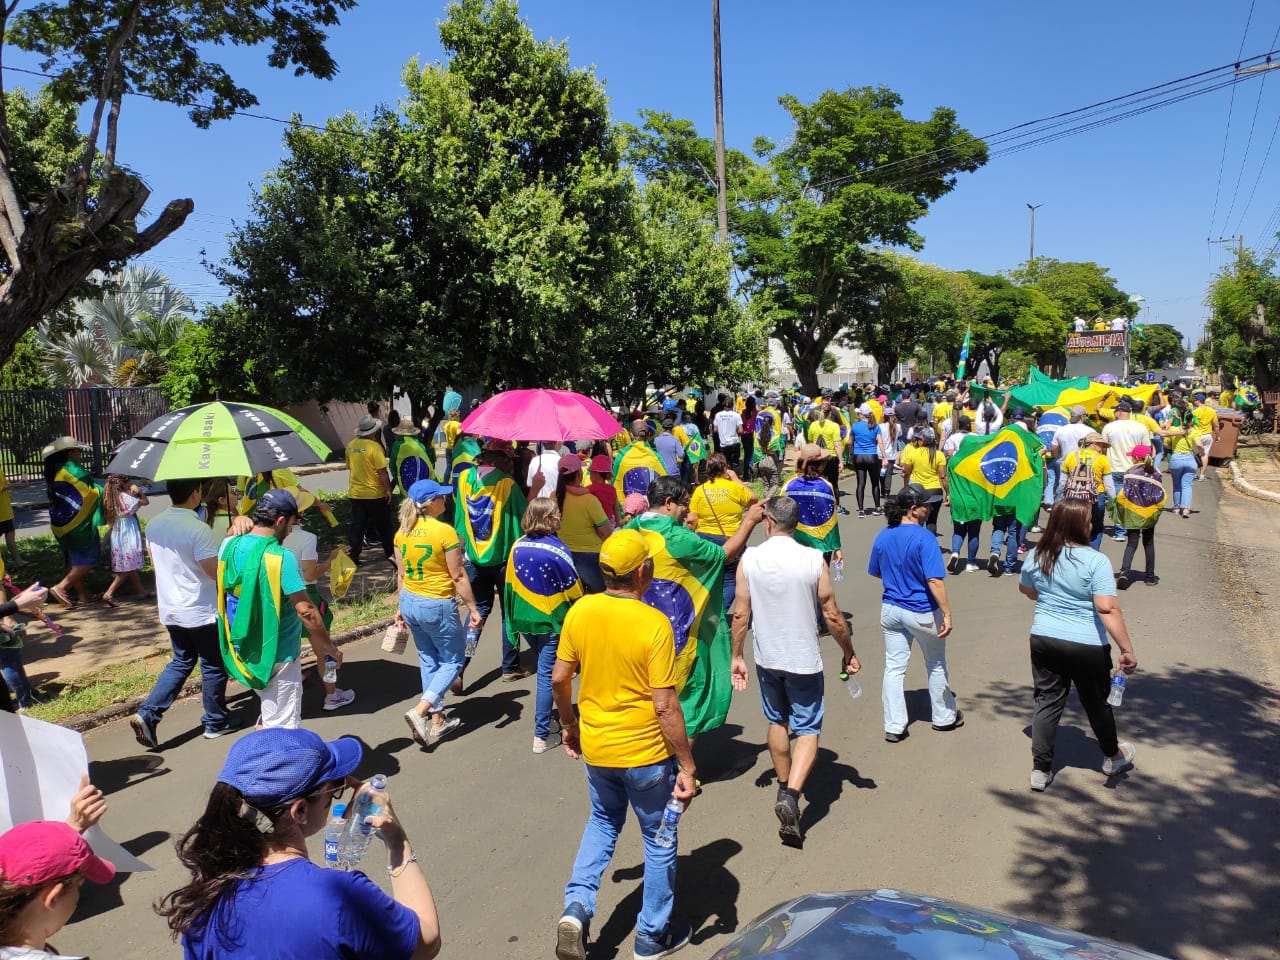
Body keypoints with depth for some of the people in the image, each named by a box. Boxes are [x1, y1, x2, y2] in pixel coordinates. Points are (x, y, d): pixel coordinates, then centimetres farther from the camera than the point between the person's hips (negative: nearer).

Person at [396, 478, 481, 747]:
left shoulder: (402, 532, 1)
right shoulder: (445, 531, -19)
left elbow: (401, 573, 10)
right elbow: (458, 576, -15)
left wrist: (403, 607, 20)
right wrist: (473, 609, -7)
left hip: (410, 603, 7)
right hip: (438, 605, -7)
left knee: (428, 661, 19)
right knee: (452, 661, 10)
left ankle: (437, 721, 26)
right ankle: (419, 711, -4)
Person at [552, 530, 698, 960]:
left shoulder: (580, 611, -9)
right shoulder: (654, 624, -22)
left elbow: (559, 679, 1)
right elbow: (665, 706, -21)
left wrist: (568, 724, 18)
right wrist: (687, 767, -11)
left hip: (595, 746, 5)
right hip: (645, 753, -4)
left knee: (603, 821, 30)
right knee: (659, 838, 18)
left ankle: (577, 905, 14)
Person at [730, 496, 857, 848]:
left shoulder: (749, 559, -10)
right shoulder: (813, 560, -15)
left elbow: (741, 614, -6)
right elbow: (832, 615, -9)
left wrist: (737, 656, 7)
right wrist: (848, 653, 6)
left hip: (766, 658, 3)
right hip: (804, 660, -2)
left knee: (777, 721, 23)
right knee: (807, 730, 8)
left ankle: (784, 786, 38)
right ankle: (791, 794, -10)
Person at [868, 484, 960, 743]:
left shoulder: (883, 537, -1)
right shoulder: (923, 538, -20)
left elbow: (876, 572, 11)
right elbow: (934, 580, -24)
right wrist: (947, 613, -20)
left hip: (891, 610, 5)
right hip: (923, 612, -4)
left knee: (894, 667, 9)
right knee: (936, 665, 17)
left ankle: (894, 727, 11)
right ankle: (944, 717, 34)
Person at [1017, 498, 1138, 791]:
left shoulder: (1037, 556, -3)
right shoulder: (1095, 561, -19)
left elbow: (1025, 589, 15)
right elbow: (1107, 608, -24)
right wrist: (1127, 649, -20)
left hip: (1043, 640, 3)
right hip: (1087, 646, -3)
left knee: (1047, 702, 12)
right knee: (1096, 703, 18)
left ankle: (1040, 769, 13)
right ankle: (1112, 757, 42)